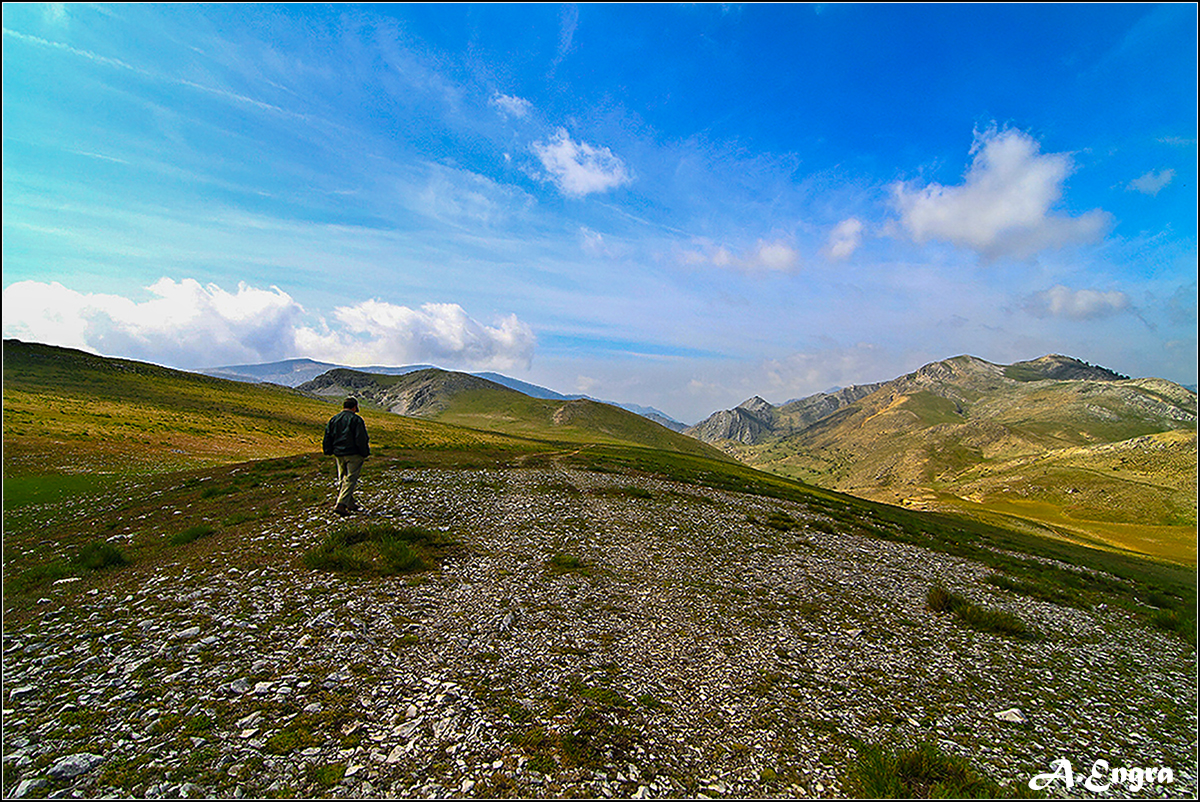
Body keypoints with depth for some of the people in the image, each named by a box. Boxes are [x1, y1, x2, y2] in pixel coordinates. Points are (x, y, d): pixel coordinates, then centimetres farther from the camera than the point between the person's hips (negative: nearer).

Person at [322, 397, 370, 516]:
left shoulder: (333, 419, 9)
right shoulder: (356, 419, -10)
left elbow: (327, 438, 12)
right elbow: (361, 439, -13)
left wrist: (329, 452, 20)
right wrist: (365, 453, -3)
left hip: (338, 454, 6)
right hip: (353, 454, -6)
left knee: (342, 479, 17)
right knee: (350, 480, -3)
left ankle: (351, 504, 25)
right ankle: (341, 505, -12)